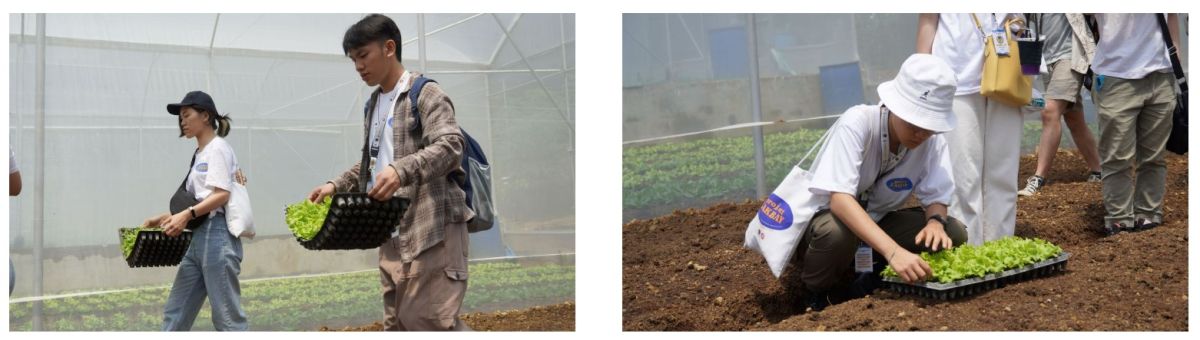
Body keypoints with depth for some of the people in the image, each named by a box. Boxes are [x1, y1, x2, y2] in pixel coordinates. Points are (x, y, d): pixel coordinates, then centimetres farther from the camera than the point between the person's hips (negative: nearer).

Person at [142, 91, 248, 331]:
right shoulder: (199, 153, 20)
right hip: (197, 237, 10)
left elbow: (221, 195, -19)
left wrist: (187, 215, -30)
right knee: (175, 314, 10)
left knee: (227, 316, -7)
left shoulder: (217, 148, -7)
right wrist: (165, 218, 14)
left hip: (216, 236, -10)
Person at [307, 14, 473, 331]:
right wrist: (336, 186, 11)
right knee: (397, 322, 7)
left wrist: (402, 170, -36)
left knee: (426, 318, -15)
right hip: (393, 234, 8)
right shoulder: (374, 105, 19)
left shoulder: (425, 93, -6)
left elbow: (450, 146, -21)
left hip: (432, 228, -8)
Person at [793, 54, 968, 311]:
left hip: (877, 221, 5)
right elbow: (839, 199, -39)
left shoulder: (932, 139, -14)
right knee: (837, 231, -39)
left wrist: (936, 221, -34)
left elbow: (936, 197, -8)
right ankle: (816, 295, -7)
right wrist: (893, 251, -51)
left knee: (953, 232, -16)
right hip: (826, 216, -5)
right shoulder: (857, 124, -29)